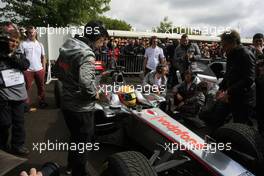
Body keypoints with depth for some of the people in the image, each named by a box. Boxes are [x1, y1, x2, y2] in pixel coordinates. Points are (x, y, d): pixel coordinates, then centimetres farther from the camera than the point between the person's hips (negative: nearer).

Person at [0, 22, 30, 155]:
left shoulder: (17, 53, 7)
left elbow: (25, 65, -7)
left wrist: (12, 56, -14)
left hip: (19, 93, 4)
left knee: (19, 121, 11)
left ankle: (18, 145, 26)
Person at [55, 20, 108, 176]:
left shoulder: (67, 47, 5)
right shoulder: (86, 53, -23)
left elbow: (59, 70, 14)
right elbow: (85, 81, -36)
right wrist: (94, 94, -17)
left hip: (67, 102, 9)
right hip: (81, 107, -9)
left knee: (76, 137, 27)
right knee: (83, 142, 11)